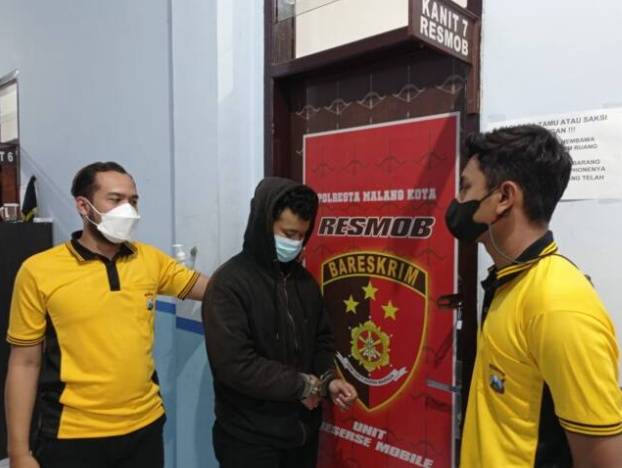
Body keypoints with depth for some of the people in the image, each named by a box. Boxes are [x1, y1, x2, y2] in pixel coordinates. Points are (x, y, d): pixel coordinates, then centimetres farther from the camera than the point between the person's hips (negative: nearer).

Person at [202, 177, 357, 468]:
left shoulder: (304, 279, 3)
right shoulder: (228, 283, -17)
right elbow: (234, 364, -23)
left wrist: (327, 380, -6)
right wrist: (302, 385, -16)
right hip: (250, 439, -5)